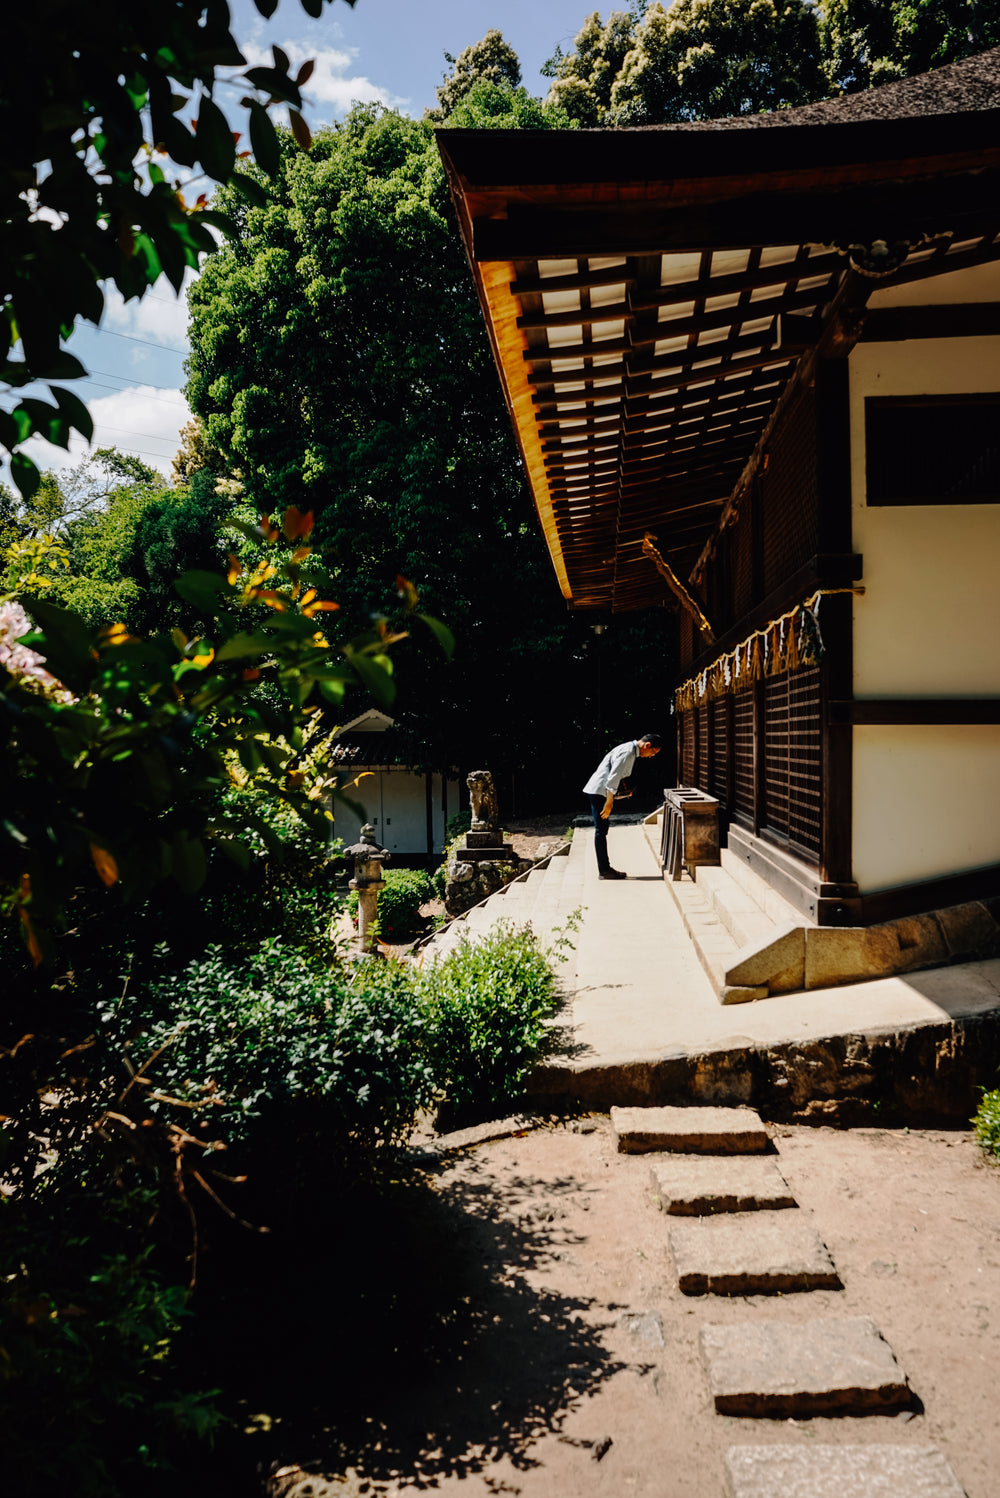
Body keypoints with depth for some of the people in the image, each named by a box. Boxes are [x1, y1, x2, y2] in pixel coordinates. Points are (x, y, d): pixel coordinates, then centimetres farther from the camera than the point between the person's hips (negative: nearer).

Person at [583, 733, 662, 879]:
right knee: (601, 831, -7)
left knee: (602, 831, 12)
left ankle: (605, 867, 17)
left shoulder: (631, 751, 14)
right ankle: (604, 870, -4)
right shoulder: (627, 753, -19)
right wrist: (608, 804, -21)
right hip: (599, 792, -11)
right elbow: (612, 780, -22)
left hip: (600, 792, 11)